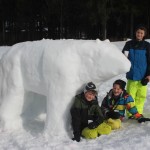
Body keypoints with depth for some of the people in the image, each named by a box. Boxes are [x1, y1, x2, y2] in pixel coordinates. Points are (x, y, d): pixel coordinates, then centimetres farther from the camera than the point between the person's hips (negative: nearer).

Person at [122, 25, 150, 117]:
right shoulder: (129, 44, 4)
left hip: (142, 76, 0)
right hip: (131, 75, 0)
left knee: (141, 96, 3)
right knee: (130, 95, 0)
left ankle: (138, 113, 12)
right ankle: (131, 114, 8)